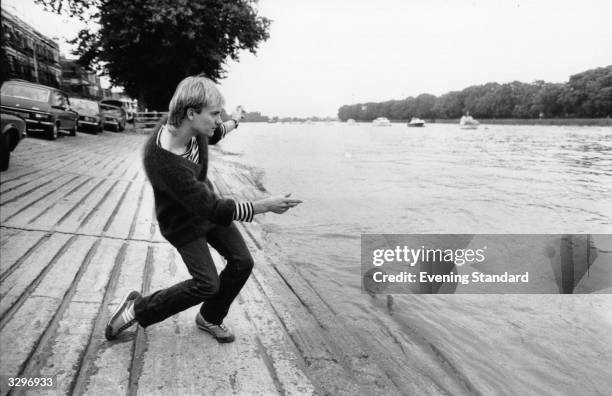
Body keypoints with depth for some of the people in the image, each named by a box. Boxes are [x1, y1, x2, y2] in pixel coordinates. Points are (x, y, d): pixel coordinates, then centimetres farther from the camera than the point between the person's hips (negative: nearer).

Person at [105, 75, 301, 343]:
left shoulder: (188, 126, -17)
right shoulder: (165, 164, -41)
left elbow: (212, 135, 11)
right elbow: (213, 210, -38)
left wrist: (233, 123, 30)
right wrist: (266, 206, -33)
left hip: (205, 200, 8)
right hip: (183, 224, -7)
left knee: (242, 262, 3)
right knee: (207, 284, -8)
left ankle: (210, 318, 26)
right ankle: (138, 309, 14)